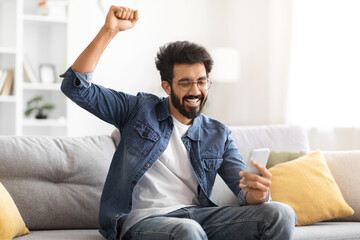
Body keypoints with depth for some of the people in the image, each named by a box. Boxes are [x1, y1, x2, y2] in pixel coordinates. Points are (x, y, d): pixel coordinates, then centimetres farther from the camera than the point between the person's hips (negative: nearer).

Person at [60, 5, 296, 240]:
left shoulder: (218, 135, 17)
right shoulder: (140, 109, 10)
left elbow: (245, 191, 7)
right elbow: (76, 86, 1)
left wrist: (258, 193, -20)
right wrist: (109, 30, -8)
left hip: (196, 215, 4)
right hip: (143, 220, -4)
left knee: (281, 214, -20)